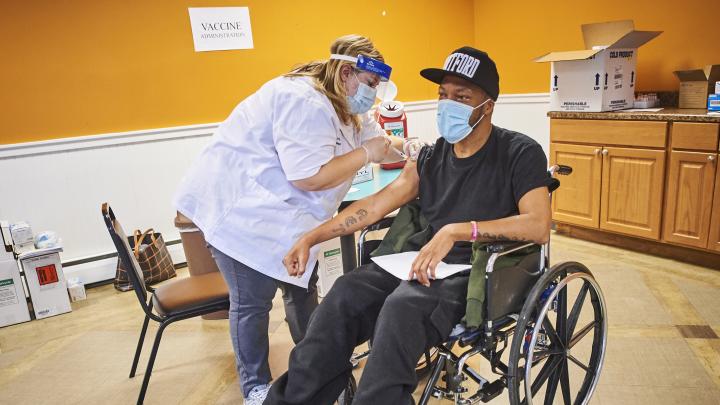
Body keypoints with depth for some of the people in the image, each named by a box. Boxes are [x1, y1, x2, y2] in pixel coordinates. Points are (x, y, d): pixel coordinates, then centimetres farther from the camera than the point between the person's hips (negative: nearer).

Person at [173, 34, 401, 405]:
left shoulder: (346, 107, 8)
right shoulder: (305, 101, -24)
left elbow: (377, 141, 17)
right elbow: (308, 176, -30)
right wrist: (366, 154, -19)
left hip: (284, 217, 10)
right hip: (241, 210, -10)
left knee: (303, 287, 14)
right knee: (253, 301, 2)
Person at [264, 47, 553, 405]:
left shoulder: (519, 153, -6)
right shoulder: (431, 157, 10)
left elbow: (539, 226, -20)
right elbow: (376, 204, 8)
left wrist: (457, 231, -30)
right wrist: (311, 238, 2)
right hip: (428, 263, 5)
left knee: (402, 306, -33)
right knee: (346, 294, -17)